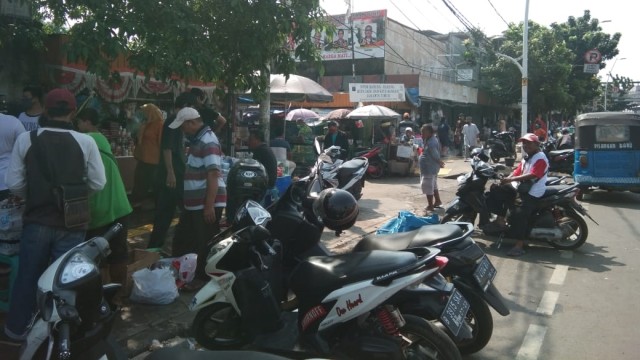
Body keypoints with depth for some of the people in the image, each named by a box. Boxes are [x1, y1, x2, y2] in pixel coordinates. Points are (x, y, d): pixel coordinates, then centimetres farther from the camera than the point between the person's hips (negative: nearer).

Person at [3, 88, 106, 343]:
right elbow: (98, 183, -6)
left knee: (27, 276, 18)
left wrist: (32, 198, 16)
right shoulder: (86, 142, -9)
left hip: (36, 221, 1)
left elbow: (14, 183, -3)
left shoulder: (26, 139, -6)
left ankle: (16, 329, 34)